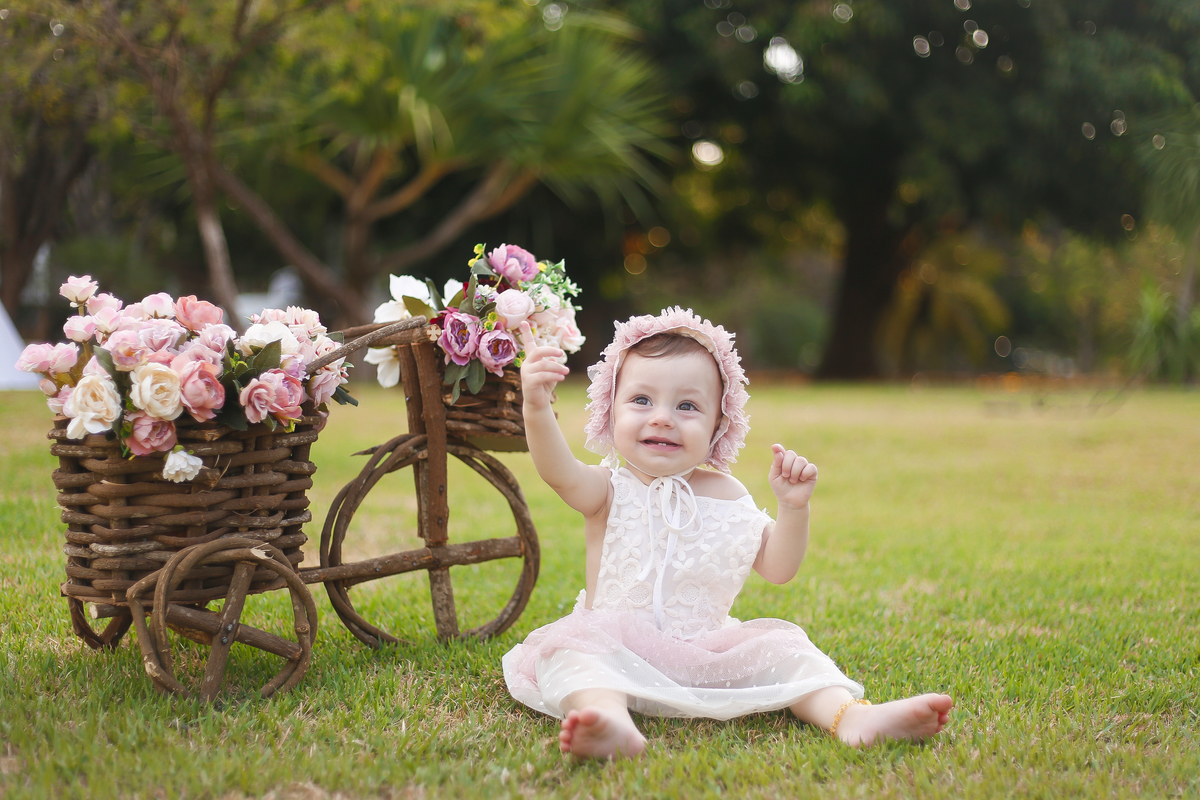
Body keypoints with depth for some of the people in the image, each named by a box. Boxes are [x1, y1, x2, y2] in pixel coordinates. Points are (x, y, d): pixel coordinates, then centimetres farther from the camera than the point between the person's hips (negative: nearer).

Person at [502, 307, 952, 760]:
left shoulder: (724, 494, 6)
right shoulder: (609, 489, -4)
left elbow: (777, 567, 7)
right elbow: (557, 471, -27)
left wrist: (792, 506, -11)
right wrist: (537, 406, -47)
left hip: (709, 650, 3)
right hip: (618, 646, -3)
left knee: (782, 647, -16)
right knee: (569, 653, -33)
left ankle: (852, 716, -34)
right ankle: (609, 719, -61)